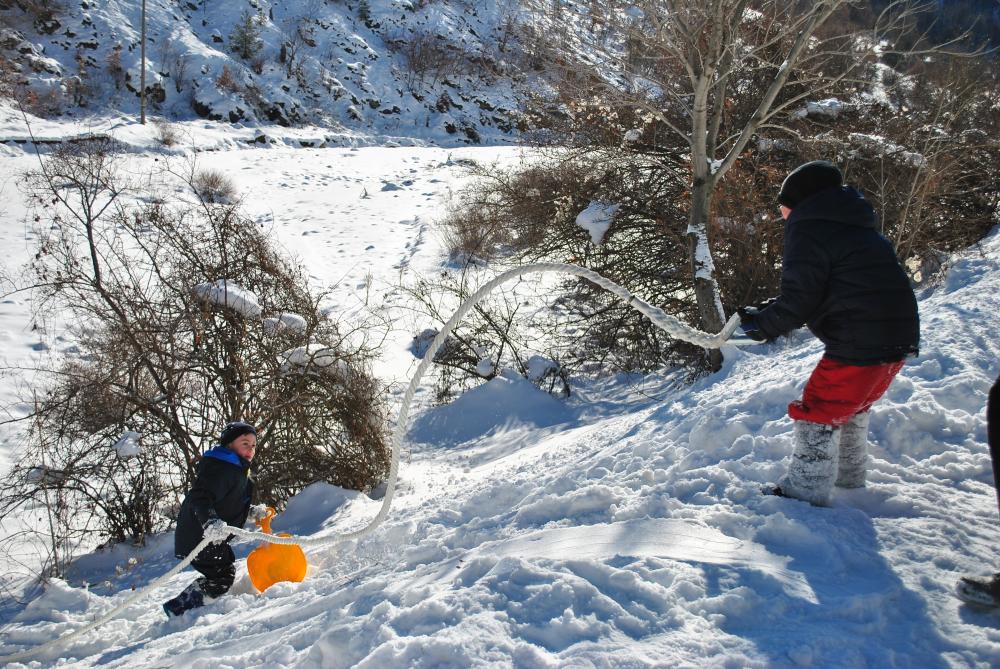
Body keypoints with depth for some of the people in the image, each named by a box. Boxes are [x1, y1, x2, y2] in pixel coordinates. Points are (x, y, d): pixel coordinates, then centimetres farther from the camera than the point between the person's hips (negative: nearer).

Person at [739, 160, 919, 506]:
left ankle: (805, 493, 10)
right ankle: (848, 476, 43)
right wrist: (771, 313, 14)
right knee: (851, 407, 27)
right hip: (901, 335, 10)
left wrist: (764, 323, 1)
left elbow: (801, 299, -15)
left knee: (818, 414, 2)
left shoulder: (808, 228, -9)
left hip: (860, 342, -10)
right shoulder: (854, 227, 21)